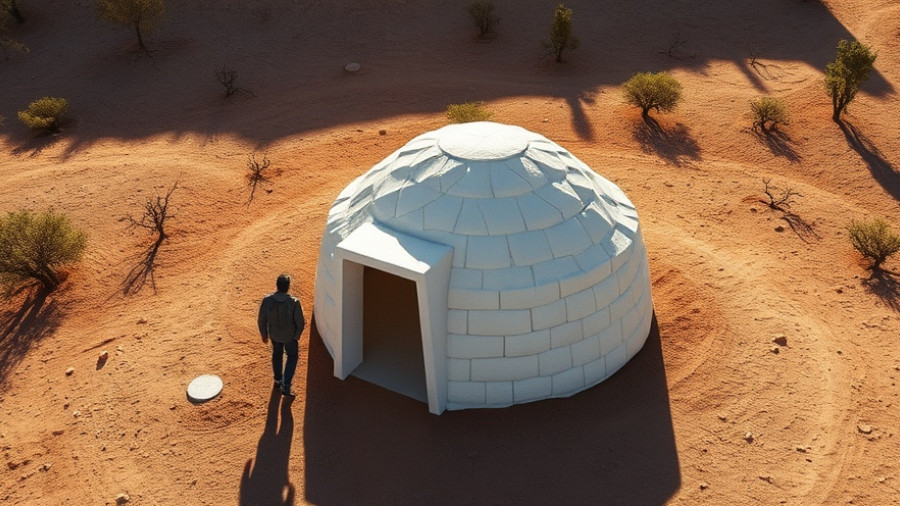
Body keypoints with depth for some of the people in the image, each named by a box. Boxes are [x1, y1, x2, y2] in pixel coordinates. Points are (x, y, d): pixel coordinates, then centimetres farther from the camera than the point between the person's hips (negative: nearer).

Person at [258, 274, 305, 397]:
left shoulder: (267, 300, -24)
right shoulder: (294, 302, -30)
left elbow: (261, 320, -12)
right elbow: (300, 322, -20)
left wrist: (264, 335, 6)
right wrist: (297, 336, 1)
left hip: (274, 334, 2)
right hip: (290, 336, -2)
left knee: (277, 354, 30)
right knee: (292, 357, 22)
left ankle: (278, 380, 49)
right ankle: (285, 386, 17)